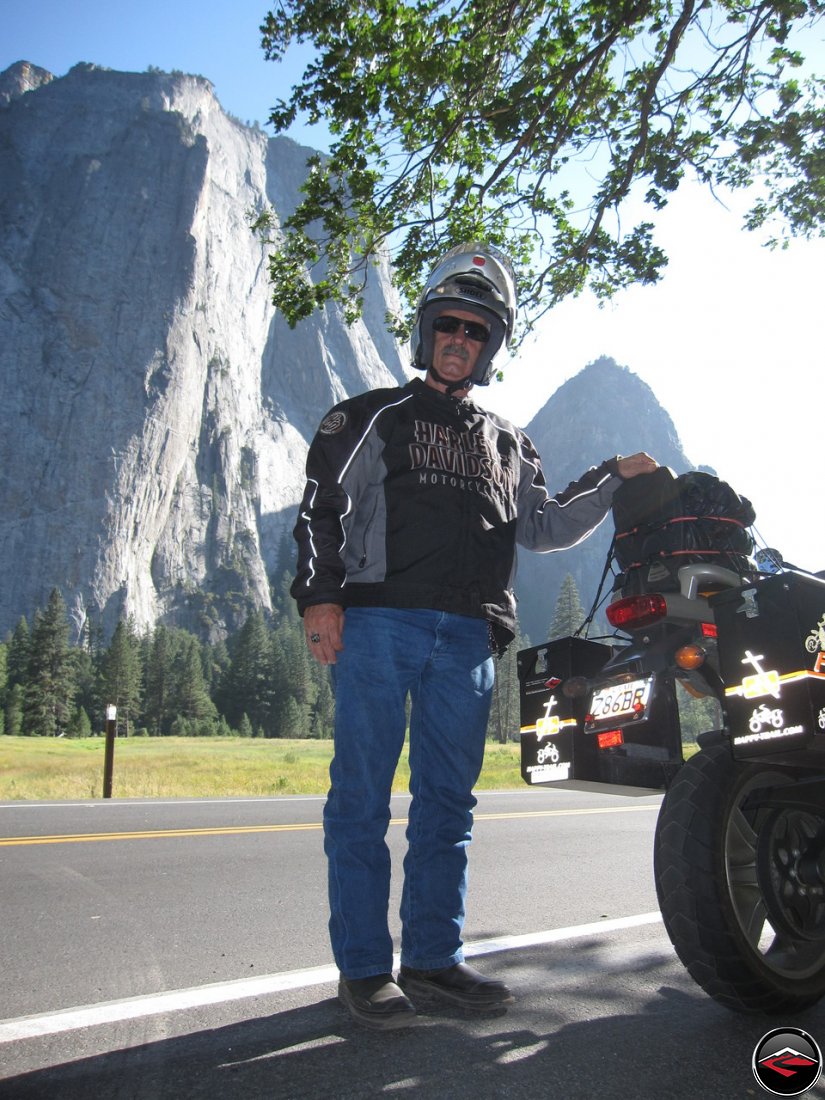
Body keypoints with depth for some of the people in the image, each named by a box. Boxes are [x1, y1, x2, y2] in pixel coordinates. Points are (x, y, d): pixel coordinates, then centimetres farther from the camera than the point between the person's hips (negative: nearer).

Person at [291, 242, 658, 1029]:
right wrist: (318, 593, -12)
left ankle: (433, 957, 18)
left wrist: (613, 481, 10)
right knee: (363, 795, -3)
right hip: (377, 621, -4)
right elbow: (322, 507, 2)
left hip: (468, 637, 4)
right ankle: (363, 967, 7)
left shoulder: (508, 446, 24)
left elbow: (544, 527, 19)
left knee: (447, 800, 7)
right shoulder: (373, 417, 11)